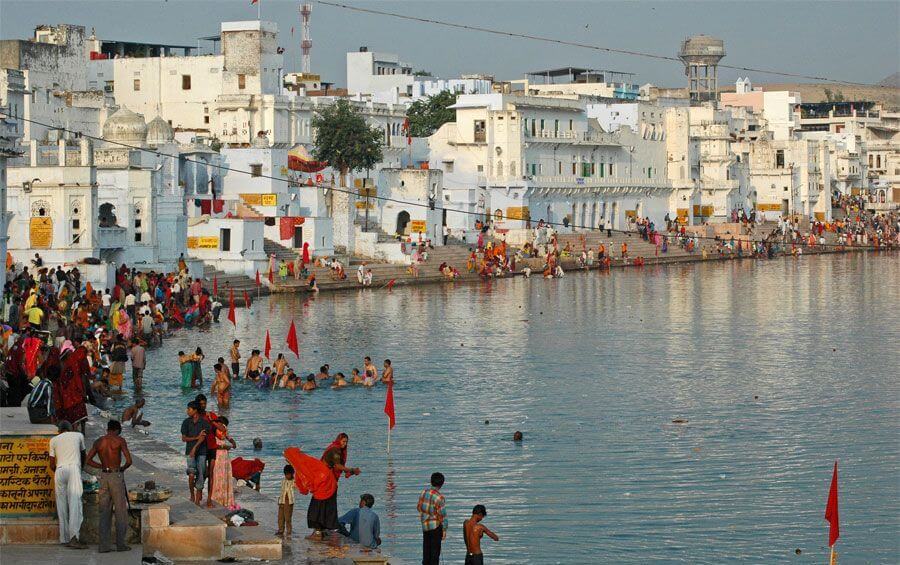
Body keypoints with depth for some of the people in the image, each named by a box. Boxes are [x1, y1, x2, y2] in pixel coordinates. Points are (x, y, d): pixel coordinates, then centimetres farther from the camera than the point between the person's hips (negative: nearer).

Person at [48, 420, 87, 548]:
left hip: (59, 470, 2)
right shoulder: (78, 435, 21)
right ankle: (73, 537, -24)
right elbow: (83, 455, 36)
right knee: (75, 503, -11)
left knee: (62, 505, 7)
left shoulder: (54, 440, 21)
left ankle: (64, 539, 6)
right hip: (74, 468, -2)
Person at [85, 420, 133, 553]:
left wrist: (103, 467, 13)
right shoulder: (120, 440, -6)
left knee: (105, 512, 7)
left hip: (104, 476, 4)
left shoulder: (98, 441, 6)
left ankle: (104, 545, 3)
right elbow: (129, 461, -11)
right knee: (121, 511, 4)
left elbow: (88, 460, 6)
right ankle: (120, 544, 3)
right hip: (116, 476, -4)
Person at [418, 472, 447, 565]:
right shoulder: (439, 497, -18)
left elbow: (418, 507, 12)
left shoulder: (424, 492, 0)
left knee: (426, 550, 15)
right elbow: (443, 515, -16)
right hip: (435, 526, -6)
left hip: (425, 525, 6)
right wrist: (444, 530, -9)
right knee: (435, 550, 0)